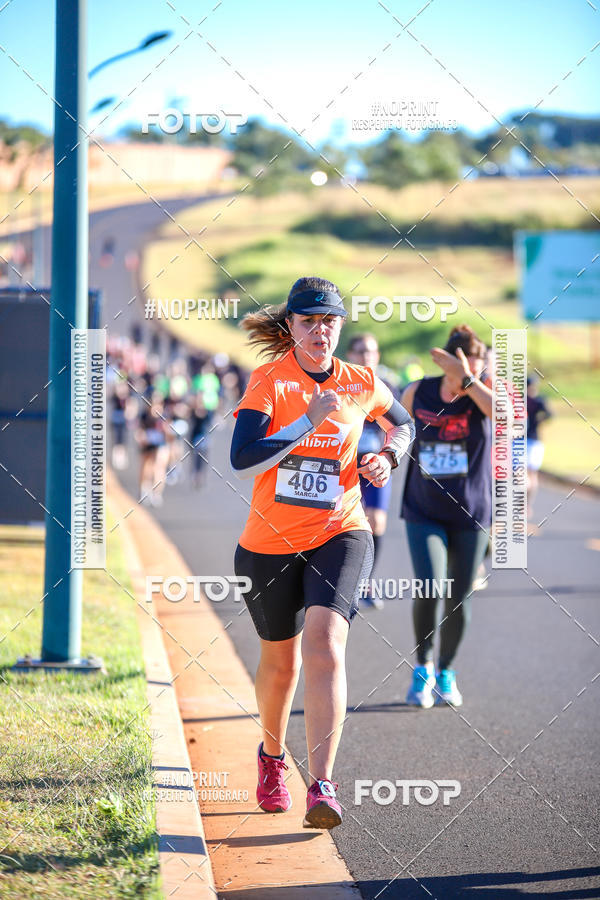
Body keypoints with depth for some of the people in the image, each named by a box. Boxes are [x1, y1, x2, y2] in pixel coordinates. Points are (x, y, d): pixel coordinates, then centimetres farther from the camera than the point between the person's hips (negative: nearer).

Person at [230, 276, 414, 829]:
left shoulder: (362, 384, 1)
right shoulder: (269, 382, -8)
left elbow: (403, 424, 23)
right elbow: (242, 461, -21)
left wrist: (388, 457, 2)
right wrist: (309, 421, -25)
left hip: (340, 535, 0)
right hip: (269, 544, 0)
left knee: (323, 645, -22)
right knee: (280, 660, 15)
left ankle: (322, 786, -26)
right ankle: (272, 758, 45)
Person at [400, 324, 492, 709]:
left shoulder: (483, 392, -11)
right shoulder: (417, 392, -6)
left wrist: (466, 379, -37)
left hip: (470, 514, 0)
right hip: (424, 513, 0)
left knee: (459, 600, 7)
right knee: (429, 590, -17)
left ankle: (446, 673, 31)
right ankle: (423, 667, 7)